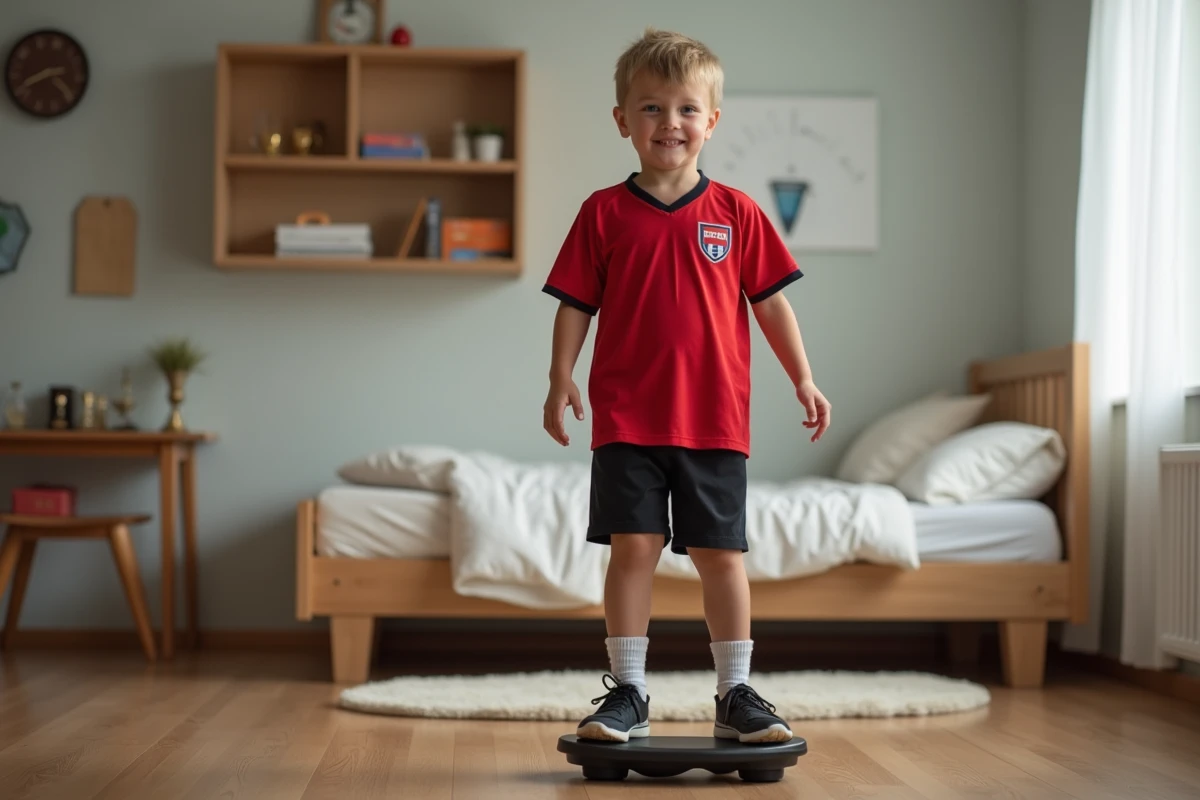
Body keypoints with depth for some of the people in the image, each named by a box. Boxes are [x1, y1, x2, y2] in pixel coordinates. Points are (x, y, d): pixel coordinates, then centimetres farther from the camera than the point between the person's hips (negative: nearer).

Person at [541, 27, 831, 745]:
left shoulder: (736, 213, 5)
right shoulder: (605, 213, 3)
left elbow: (770, 300, 8)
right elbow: (576, 304, 4)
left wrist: (803, 379, 5)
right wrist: (561, 380, -6)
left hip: (715, 417, 1)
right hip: (627, 416, -1)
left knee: (722, 553, 6)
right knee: (633, 547, 0)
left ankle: (736, 695, 15)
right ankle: (627, 694, 10)